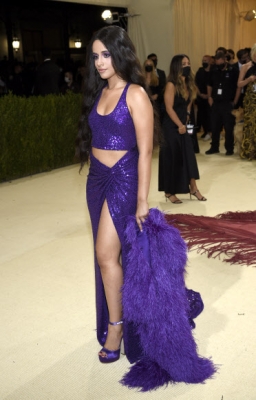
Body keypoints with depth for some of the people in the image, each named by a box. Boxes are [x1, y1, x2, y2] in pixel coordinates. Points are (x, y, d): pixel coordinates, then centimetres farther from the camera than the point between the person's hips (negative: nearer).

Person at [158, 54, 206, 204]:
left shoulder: (189, 84, 8)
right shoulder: (171, 85, -15)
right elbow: (169, 108, -18)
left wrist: (186, 120, 8)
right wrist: (180, 125, -16)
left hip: (183, 124, 7)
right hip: (172, 126, -7)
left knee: (189, 155, 6)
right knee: (172, 157, -1)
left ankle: (193, 188, 14)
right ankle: (169, 192, 10)